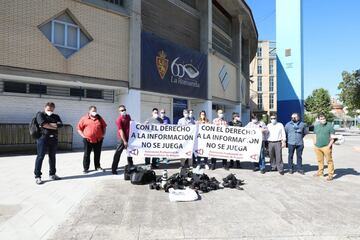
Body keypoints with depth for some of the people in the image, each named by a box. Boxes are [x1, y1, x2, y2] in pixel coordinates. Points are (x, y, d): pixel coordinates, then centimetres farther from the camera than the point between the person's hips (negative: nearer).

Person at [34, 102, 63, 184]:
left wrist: (48, 124, -11)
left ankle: (52, 174, 21)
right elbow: (43, 124, -14)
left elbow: (60, 125, -3)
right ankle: (37, 176, 2)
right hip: (43, 137, -5)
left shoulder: (56, 116, 16)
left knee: (52, 156, 10)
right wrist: (54, 126, -7)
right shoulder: (40, 114, 5)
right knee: (40, 157, -3)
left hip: (53, 138, 5)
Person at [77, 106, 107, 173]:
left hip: (98, 140, 3)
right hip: (88, 140, -2)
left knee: (97, 154, 12)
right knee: (87, 154, 4)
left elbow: (104, 126, 16)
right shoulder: (84, 118, 0)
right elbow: (79, 128, 1)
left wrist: (103, 134, 5)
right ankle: (86, 168, 14)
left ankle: (97, 167, 26)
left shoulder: (99, 118, 8)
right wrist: (83, 135, -8)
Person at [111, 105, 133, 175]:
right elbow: (121, 131, -19)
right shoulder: (119, 119, -14)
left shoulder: (128, 116, 7)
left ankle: (131, 166, 31)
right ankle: (114, 169, 0)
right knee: (118, 153, -4)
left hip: (129, 137, 8)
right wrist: (124, 141, -21)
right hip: (122, 138, -7)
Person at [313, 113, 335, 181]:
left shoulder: (329, 126, -5)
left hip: (326, 147, -5)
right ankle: (320, 172, 27)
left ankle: (330, 175, 5)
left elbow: (333, 137, -6)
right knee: (320, 160, 14)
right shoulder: (316, 126, 11)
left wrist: (329, 145, -13)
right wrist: (314, 144, 10)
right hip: (317, 147, 5)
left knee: (329, 161, -1)